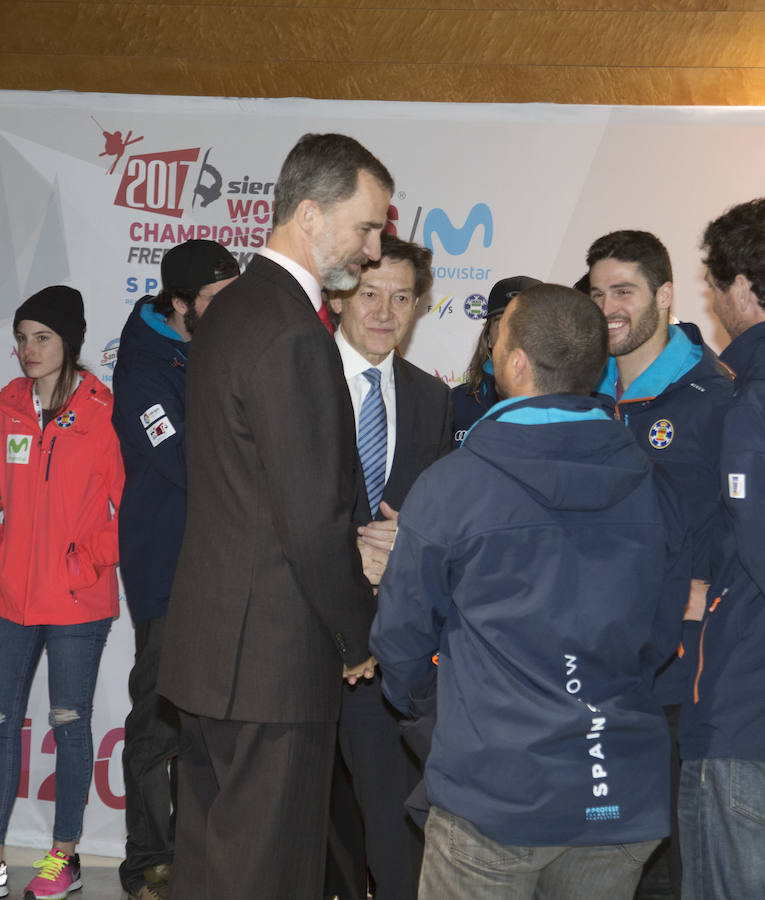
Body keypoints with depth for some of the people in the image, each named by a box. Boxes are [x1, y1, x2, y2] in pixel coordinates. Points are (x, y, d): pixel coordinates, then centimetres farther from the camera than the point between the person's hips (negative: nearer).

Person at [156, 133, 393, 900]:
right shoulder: (295, 337, -20)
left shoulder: (229, 310, 12)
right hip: (273, 660, -10)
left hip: (209, 640, 10)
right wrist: (362, 638, -7)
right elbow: (314, 523, -21)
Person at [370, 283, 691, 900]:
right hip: (628, 801, 4)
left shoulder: (448, 489, -11)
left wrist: (403, 694, 24)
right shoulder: (651, 489, 1)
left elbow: (402, 638, 1)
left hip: (494, 797, -4)